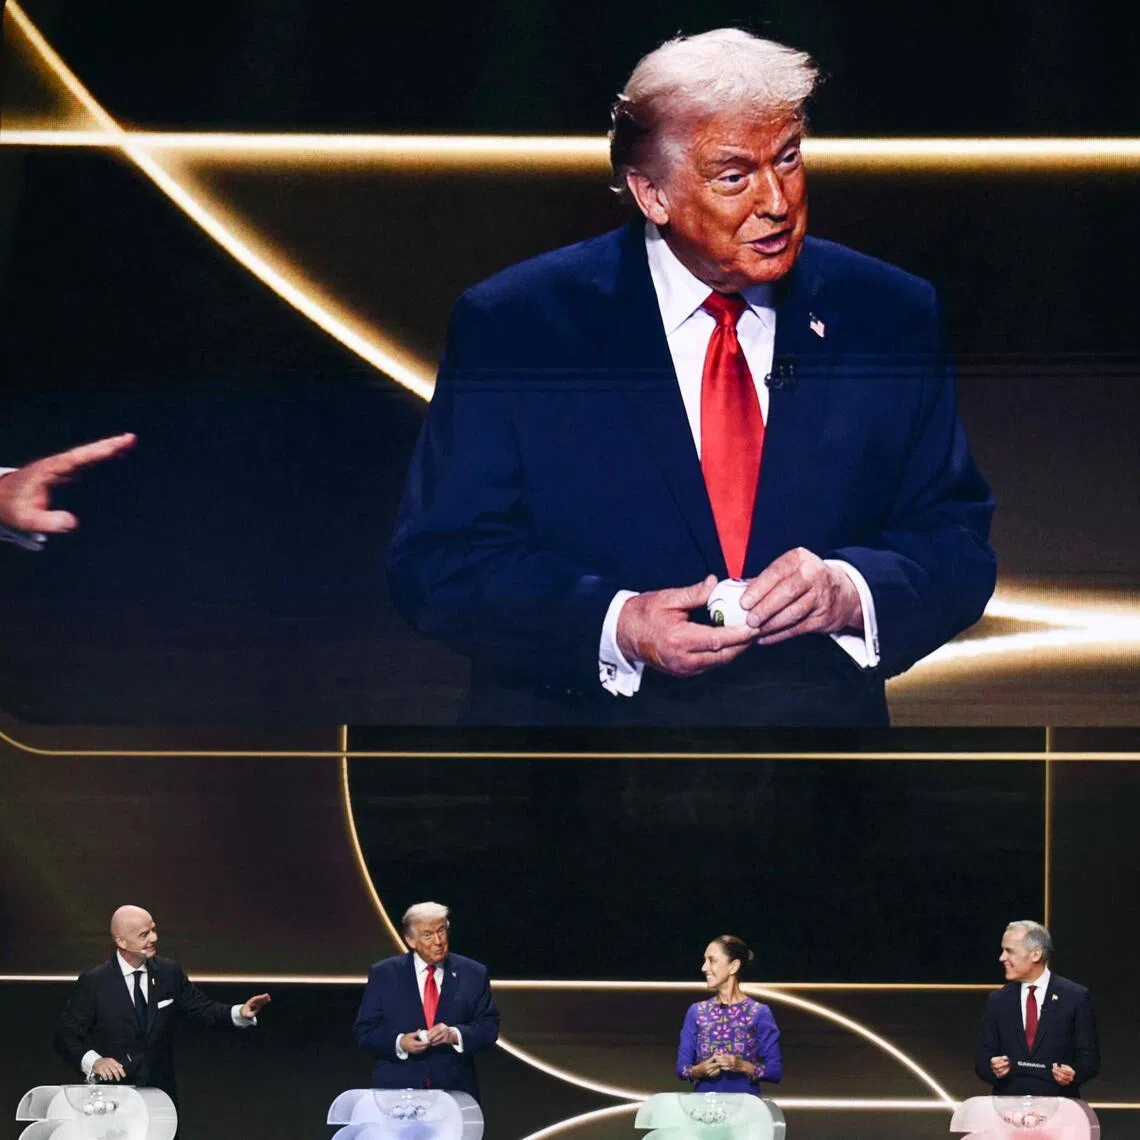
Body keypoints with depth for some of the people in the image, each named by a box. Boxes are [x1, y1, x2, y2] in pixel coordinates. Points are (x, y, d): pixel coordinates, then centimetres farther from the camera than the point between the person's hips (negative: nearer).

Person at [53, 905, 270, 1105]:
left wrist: (239, 1013, -12)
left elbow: (202, 1010, 7)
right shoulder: (94, 982, -10)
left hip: (160, 1091, 3)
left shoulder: (169, 972, 1)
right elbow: (66, 1038, -9)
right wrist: (93, 1060, -28)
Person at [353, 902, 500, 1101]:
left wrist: (455, 1035, -15)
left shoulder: (473, 974, 8)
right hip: (397, 1089, -1)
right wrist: (399, 1043, -15)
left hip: (454, 1091, 1)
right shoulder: (383, 974, 6)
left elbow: (489, 1027, 5)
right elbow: (364, 1030, 4)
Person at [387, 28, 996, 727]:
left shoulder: (892, 319, 9)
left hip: (820, 723, 1)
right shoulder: (510, 327, 2)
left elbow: (959, 544, 10)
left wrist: (851, 591, -10)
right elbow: (437, 561, -1)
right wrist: (614, 628, -15)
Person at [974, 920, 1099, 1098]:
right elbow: (983, 1059, 13)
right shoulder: (998, 1000, 13)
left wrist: (1074, 1074, -14)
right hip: (1008, 1104, 4)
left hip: (1057, 1105, -4)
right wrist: (992, 1068, -8)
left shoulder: (1075, 997, 4)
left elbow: (1090, 1057, 6)